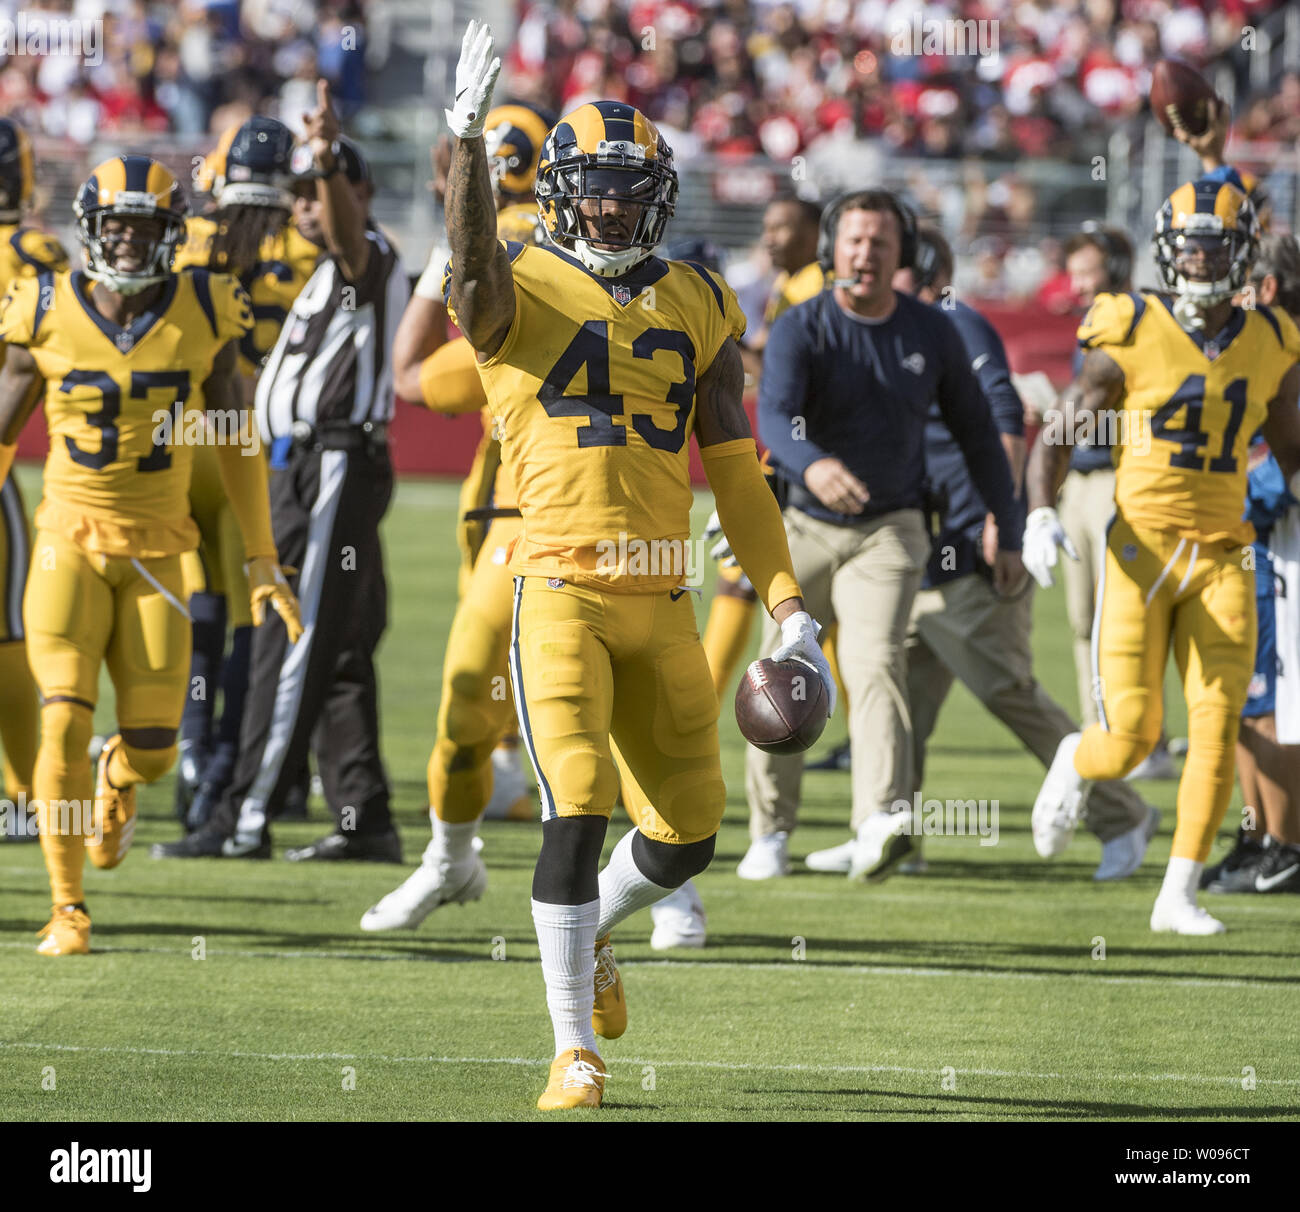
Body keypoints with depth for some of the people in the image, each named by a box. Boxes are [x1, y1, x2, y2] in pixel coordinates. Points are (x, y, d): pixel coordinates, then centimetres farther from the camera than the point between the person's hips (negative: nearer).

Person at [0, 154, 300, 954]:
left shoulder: (205, 317, -4)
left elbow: (238, 444, 6)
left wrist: (264, 562, 7)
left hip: (155, 557, 1)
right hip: (70, 548, -1)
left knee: (152, 749, -3)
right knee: (65, 724, -15)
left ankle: (117, 783, 37)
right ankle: (68, 909, -2)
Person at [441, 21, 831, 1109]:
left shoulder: (700, 308, 13)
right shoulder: (521, 290, 0)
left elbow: (735, 472, 13)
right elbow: (473, 270, -27)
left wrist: (789, 607, 7)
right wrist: (468, 136, -38)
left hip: (662, 605, 5)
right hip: (562, 594, -5)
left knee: (688, 833, 9)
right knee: (579, 814, -13)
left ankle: (589, 935, 41)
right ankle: (575, 1049, -2)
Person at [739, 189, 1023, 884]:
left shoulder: (932, 333, -2)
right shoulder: (800, 330, -12)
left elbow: (975, 433, 9)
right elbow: (774, 418, -30)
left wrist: (1009, 535, 6)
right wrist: (812, 465, -53)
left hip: (889, 532, 0)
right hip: (805, 530, 0)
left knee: (874, 664, -21)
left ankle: (879, 823, -36)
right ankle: (771, 831, 25)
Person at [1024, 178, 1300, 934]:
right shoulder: (1132, 341, -5)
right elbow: (1057, 438, -1)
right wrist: (1041, 514, -17)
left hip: (1221, 558, 3)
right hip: (1141, 551, -3)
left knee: (1218, 726, -8)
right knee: (1131, 737, -8)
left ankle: (1180, 896, 1)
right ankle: (1077, 762, 30)